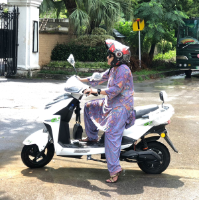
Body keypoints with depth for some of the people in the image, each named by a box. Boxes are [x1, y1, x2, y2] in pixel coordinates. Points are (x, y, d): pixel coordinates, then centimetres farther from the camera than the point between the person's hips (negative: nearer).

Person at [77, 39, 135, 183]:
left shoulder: (123, 70, -18)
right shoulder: (113, 69, 13)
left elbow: (115, 90, -27)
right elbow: (100, 78, 23)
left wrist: (96, 91, -26)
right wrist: (81, 80, 25)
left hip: (121, 107, -11)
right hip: (110, 104, 11)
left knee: (111, 134, -20)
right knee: (89, 107, 21)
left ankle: (115, 169, -21)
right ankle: (92, 137, 31)